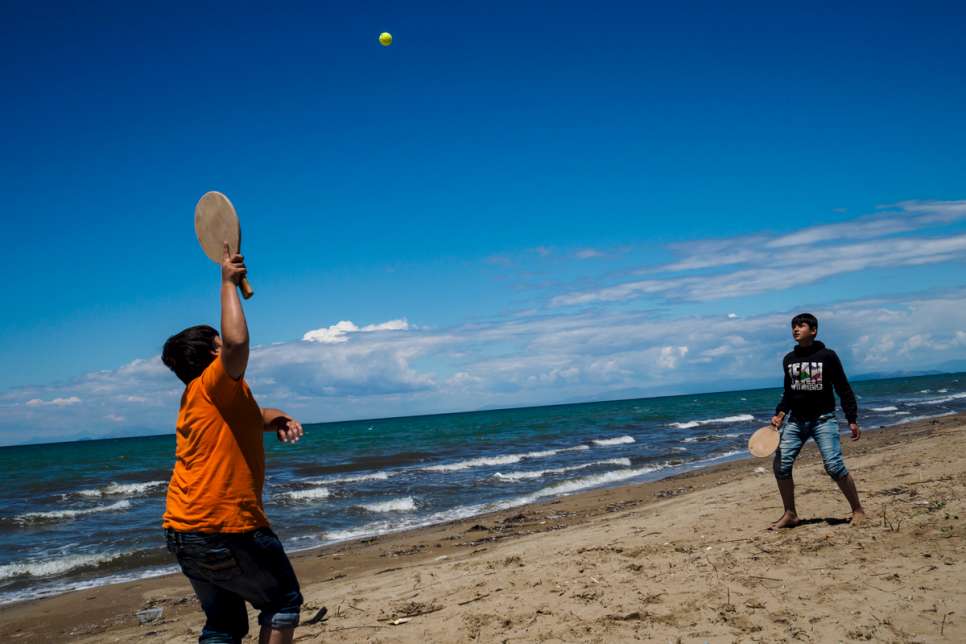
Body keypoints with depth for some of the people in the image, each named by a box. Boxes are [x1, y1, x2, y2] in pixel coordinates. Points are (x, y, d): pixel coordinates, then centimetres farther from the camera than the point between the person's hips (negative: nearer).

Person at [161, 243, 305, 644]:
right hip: (226, 528, -9)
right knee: (283, 602, 8)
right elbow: (237, 341, -32)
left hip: (182, 532, 9)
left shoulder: (195, 399, 16)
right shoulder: (214, 385, -12)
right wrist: (229, 283, -19)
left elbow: (251, 415, 28)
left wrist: (278, 418, 6)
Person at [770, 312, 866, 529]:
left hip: (823, 419, -5)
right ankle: (790, 514, 9)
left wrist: (852, 420, -7)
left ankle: (858, 510, 5)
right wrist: (780, 413, 5)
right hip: (796, 420, 5)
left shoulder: (827, 356, -5)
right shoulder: (789, 360, 9)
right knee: (781, 465, -4)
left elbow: (844, 390, -2)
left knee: (835, 466, -14)